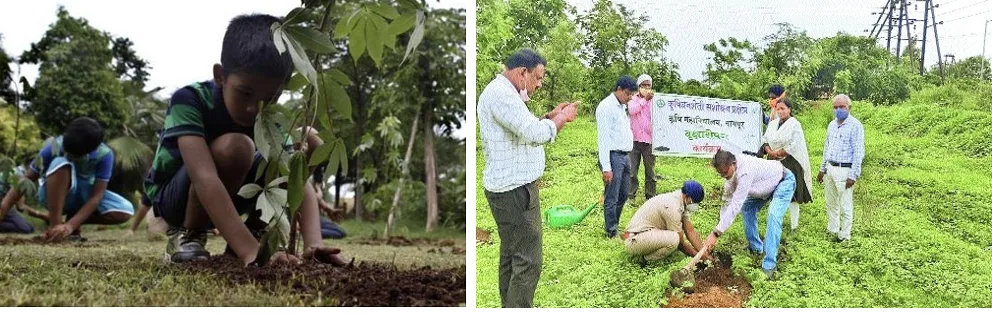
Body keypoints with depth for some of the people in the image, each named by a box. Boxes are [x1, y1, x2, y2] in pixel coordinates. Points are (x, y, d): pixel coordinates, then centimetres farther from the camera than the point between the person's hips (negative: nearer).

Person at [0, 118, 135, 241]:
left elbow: (96, 196, -28)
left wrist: (70, 225, -39)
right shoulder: (54, 147, -27)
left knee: (126, 211, -26)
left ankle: (71, 218, -4)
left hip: (83, 195, 2)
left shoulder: (104, 155, -27)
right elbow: (27, 179, -21)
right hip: (54, 195, -2)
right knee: (61, 164, -36)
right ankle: (54, 225, -29)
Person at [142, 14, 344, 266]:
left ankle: (255, 232, -2)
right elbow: (205, 179, -44)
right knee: (234, 147, -35)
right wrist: (251, 251, -55)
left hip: (221, 199, 5)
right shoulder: (190, 100, -30)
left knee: (307, 142, -12)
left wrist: (313, 244, -46)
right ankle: (186, 236, -14)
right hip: (171, 196, -5)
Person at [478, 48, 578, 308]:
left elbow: (523, 131, 24)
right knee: (528, 262, -9)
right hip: (515, 191, -11)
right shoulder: (501, 93, -18)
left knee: (511, 257, 17)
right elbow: (536, 134, -25)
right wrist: (562, 117, -8)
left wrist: (551, 117, 12)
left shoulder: (504, 92, 17)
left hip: (510, 188, 11)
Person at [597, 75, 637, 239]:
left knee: (623, 196, 17)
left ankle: (614, 225, 30)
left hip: (625, 156, 9)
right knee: (611, 199, 0)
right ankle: (611, 233, 9)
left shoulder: (622, 107, 15)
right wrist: (606, 167, -20)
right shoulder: (606, 107, -13)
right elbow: (603, 138, -17)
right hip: (613, 157, -9)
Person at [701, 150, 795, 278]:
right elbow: (728, 200, -7)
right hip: (767, 183, 9)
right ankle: (756, 247, 26)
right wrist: (720, 226, -15)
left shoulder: (745, 172, -41)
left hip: (785, 181, -9)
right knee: (747, 208, 11)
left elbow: (736, 205, -42)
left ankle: (769, 265, -25)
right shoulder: (730, 170, -15)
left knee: (773, 216, -25)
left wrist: (716, 233, -42)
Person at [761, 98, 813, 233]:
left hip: (791, 164, -6)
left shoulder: (794, 125, -7)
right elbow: (765, 140, 9)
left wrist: (779, 153, -13)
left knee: (792, 196, -1)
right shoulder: (773, 124, 10)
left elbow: (795, 146, -15)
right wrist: (770, 151, -10)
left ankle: (794, 226, 6)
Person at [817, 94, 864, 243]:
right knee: (831, 203, 16)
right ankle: (832, 230, 28)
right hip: (830, 168, 7)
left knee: (845, 205, 0)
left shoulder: (855, 126, -11)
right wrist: (822, 169, 20)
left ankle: (844, 236, 8)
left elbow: (858, 152, -13)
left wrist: (853, 175, -17)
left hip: (844, 170, -7)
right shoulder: (832, 125, 12)